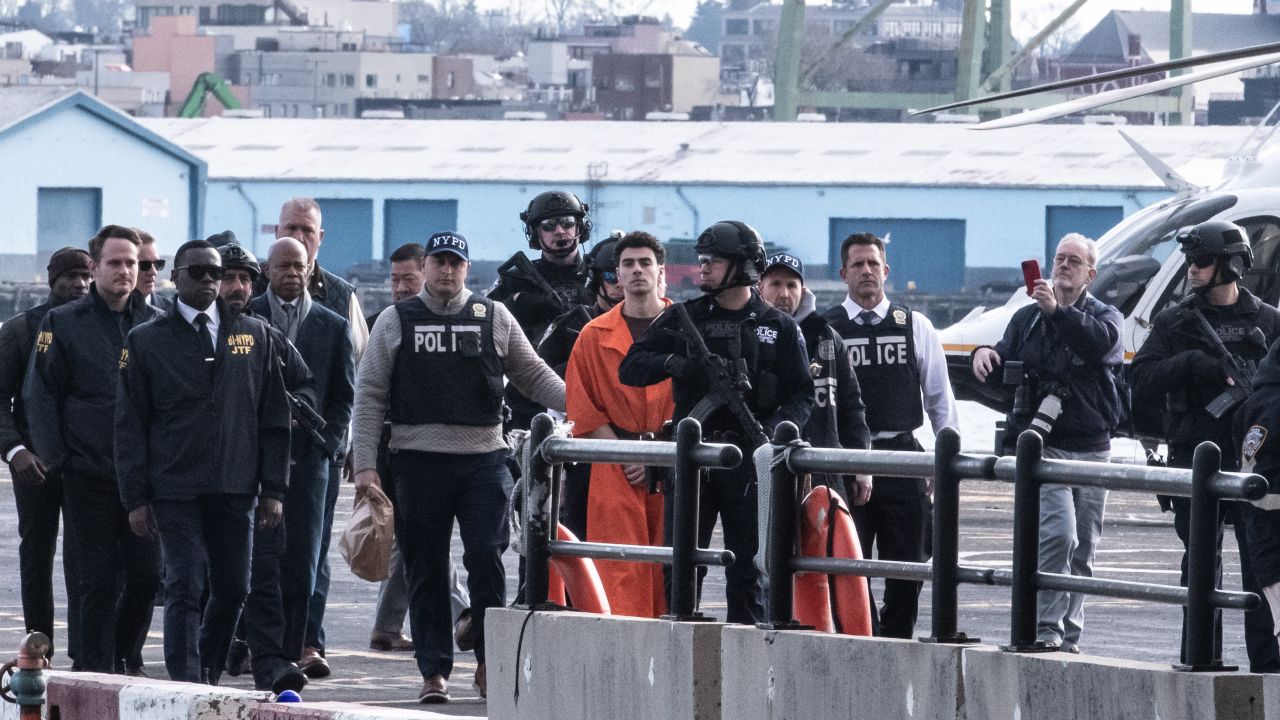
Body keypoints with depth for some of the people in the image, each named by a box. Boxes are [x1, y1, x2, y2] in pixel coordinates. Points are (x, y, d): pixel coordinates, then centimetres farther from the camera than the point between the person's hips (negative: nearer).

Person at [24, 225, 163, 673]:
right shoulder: (63, 324, 3)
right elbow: (39, 396, 3)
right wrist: (57, 460, -4)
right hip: (88, 476, -2)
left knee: (147, 576, 1)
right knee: (96, 580, -2)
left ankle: (120, 656, 20)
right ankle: (95, 667, 5)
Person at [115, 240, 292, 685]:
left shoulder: (253, 336, 10)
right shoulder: (147, 342, 4)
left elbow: (273, 417, 10)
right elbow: (130, 426, 3)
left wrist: (273, 489, 3)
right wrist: (136, 498, -5)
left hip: (235, 489, 3)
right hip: (175, 491, -3)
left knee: (233, 588, 8)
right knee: (185, 589, -9)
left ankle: (207, 674, 27)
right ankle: (186, 686, -8)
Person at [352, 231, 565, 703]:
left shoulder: (495, 318, 10)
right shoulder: (396, 321, 8)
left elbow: (533, 376, 15)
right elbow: (370, 395, 7)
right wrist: (365, 463, 0)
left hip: (483, 457, 0)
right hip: (418, 457, 0)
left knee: (487, 557, -9)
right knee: (426, 570, 2)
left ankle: (489, 663, 3)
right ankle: (434, 671, 8)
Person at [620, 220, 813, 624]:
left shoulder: (779, 329, 6)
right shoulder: (684, 319, 10)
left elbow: (802, 396, 3)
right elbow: (630, 369, 5)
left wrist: (772, 429, -16)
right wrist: (675, 364, -15)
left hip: (749, 460, -1)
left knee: (748, 568, 2)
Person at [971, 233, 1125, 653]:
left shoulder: (1105, 317, 7)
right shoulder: (1028, 318, 14)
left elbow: (1102, 342, -18)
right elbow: (1003, 373, 9)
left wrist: (1058, 311, -32)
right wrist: (985, 356, -15)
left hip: (1092, 448, 2)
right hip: (1043, 444, -2)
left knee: (1083, 550, 7)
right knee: (1058, 533, -20)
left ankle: (1068, 638, 15)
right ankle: (1047, 630, -20)